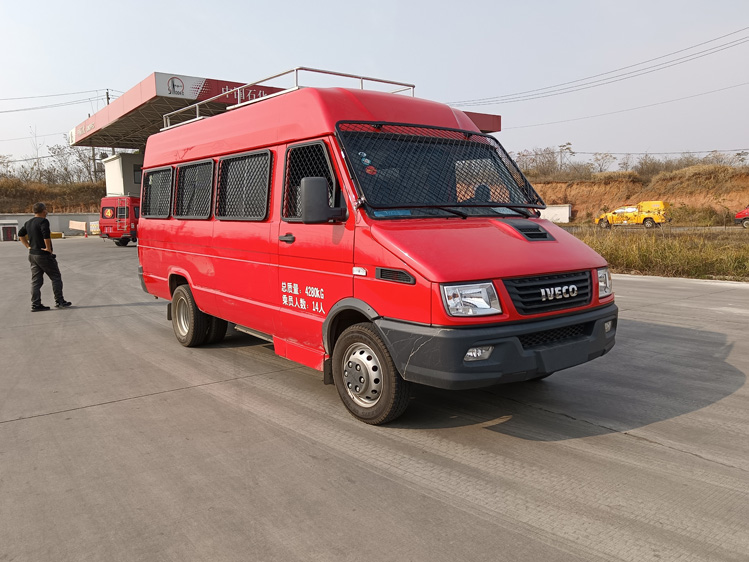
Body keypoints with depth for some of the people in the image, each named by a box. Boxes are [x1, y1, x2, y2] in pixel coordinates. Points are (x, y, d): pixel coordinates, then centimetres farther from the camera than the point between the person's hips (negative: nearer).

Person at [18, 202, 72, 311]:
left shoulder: (28, 222, 13)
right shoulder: (43, 221, -14)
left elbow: (20, 235, 22)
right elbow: (46, 235, -28)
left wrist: (28, 246, 18)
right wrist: (48, 248, -18)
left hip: (32, 255, 8)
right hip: (43, 255, -8)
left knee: (36, 281, 9)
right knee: (56, 278, 4)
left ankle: (35, 304, 9)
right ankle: (59, 301, 7)